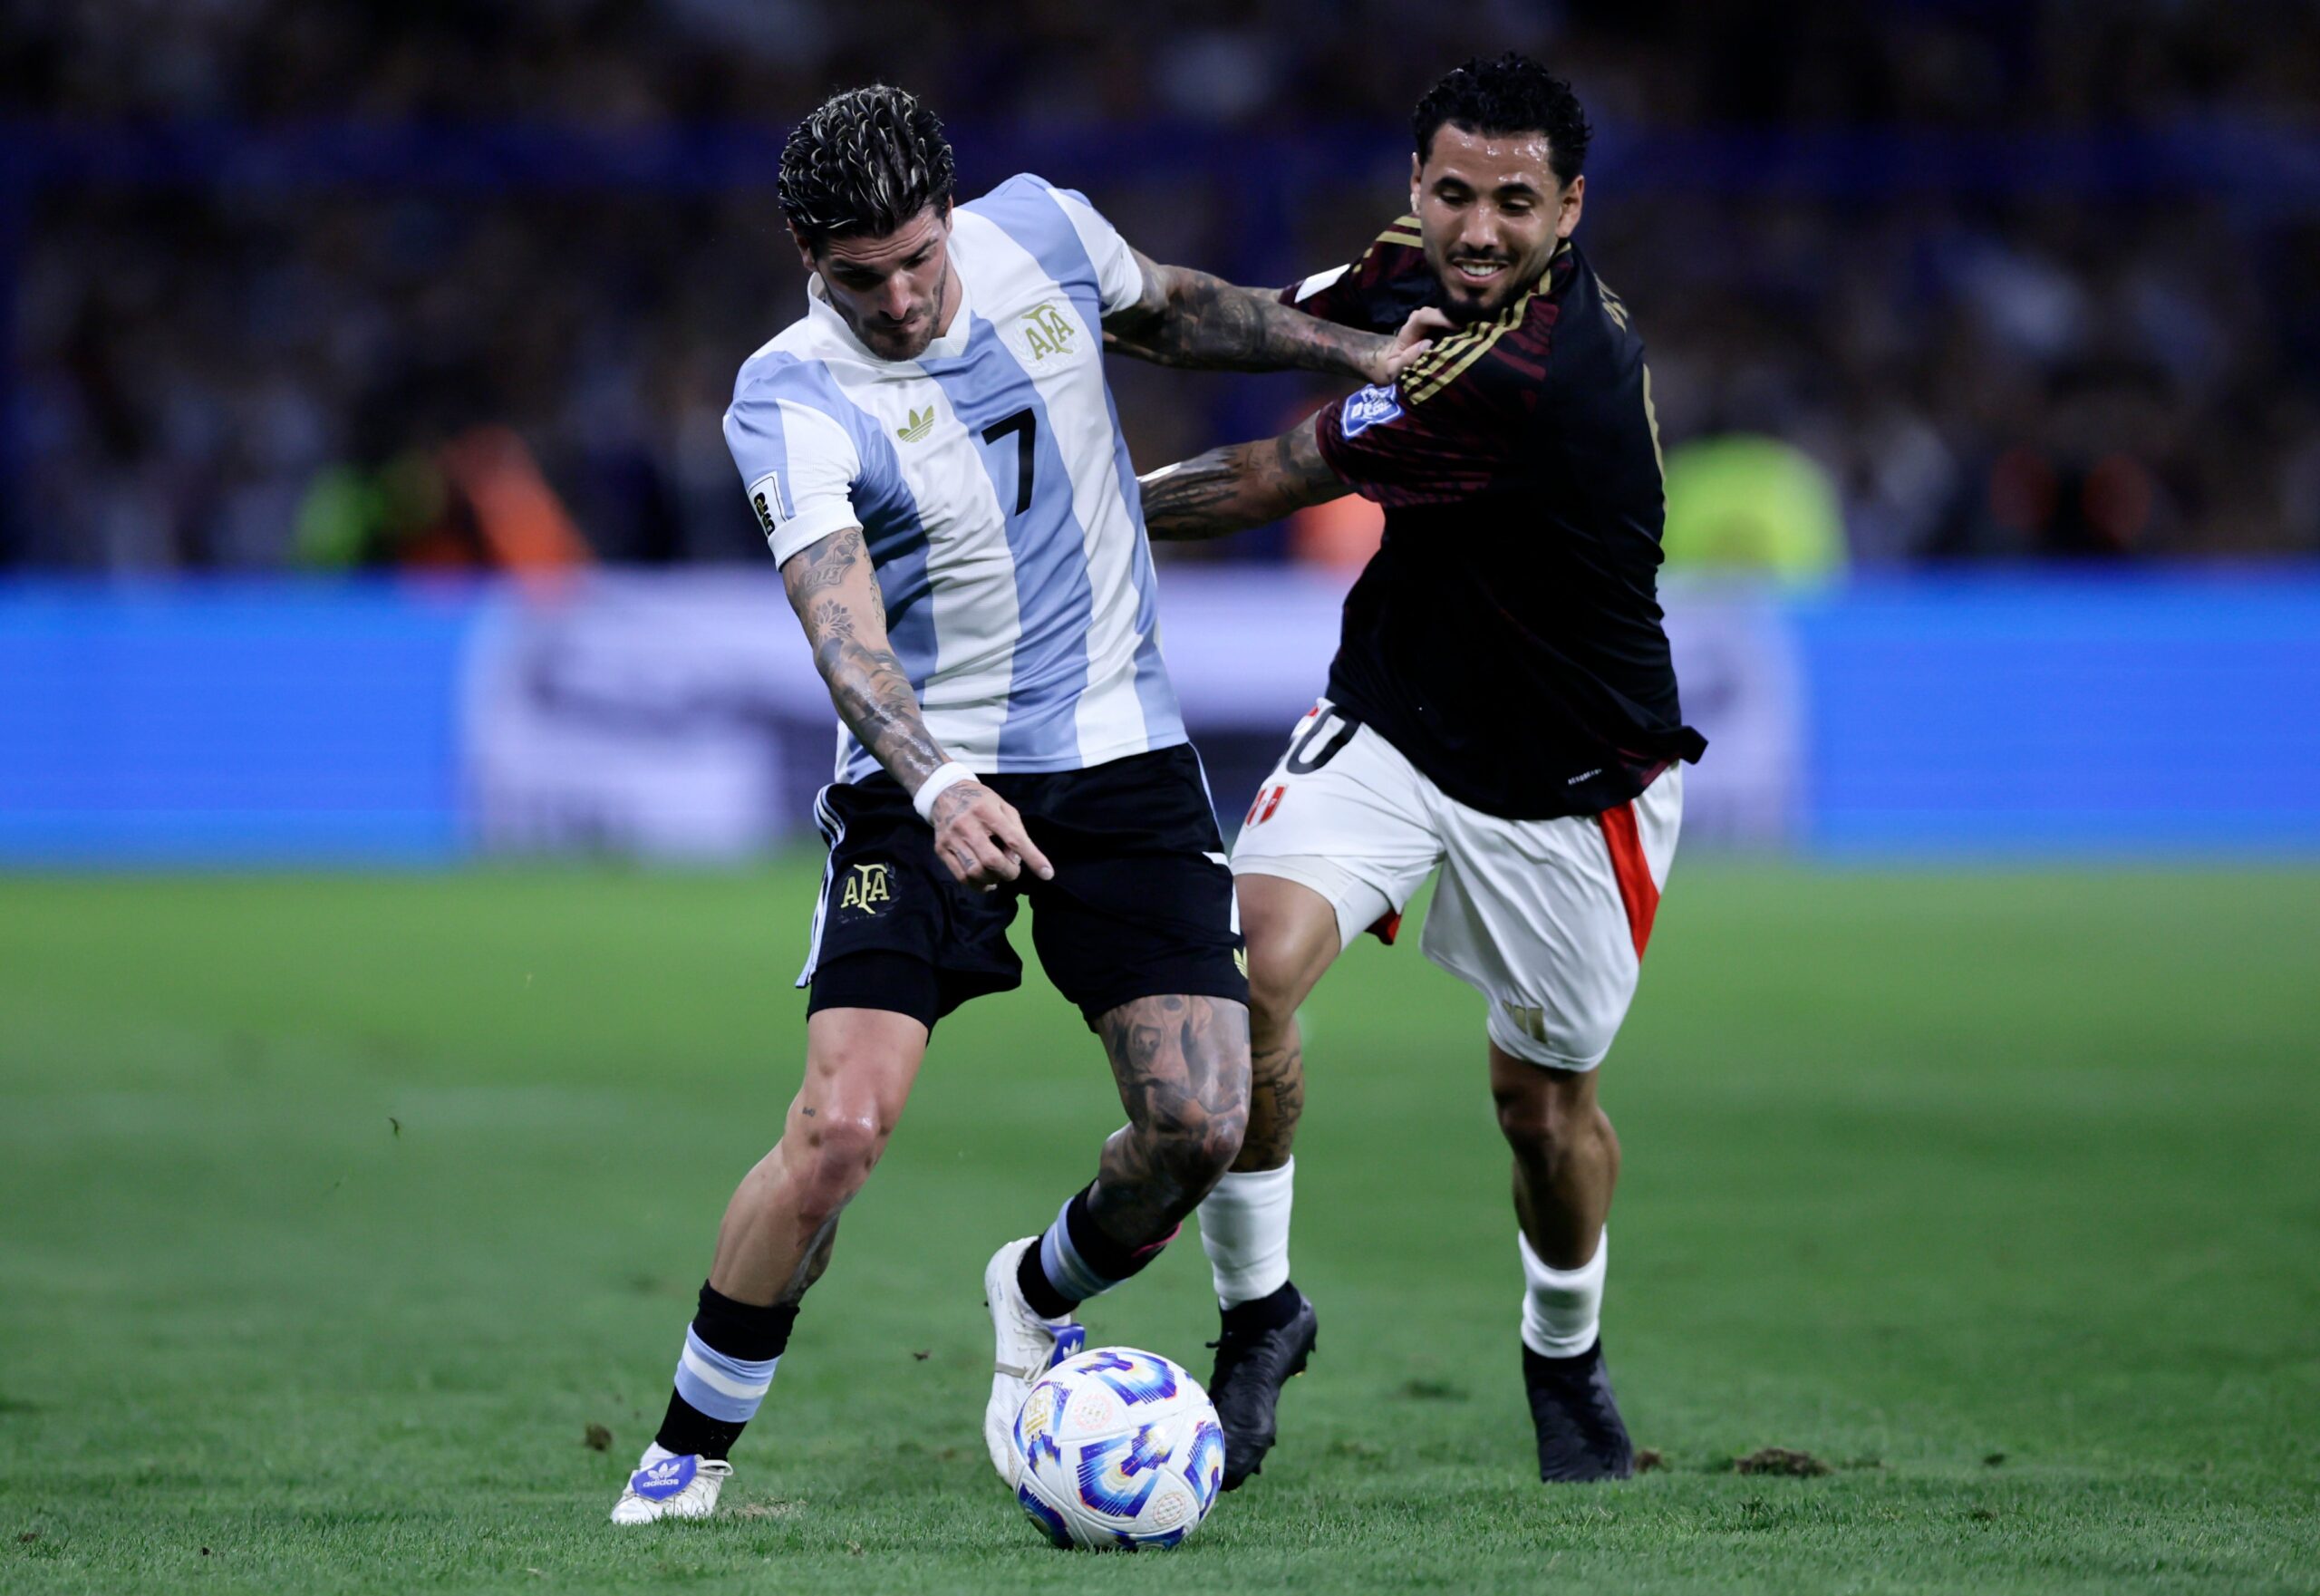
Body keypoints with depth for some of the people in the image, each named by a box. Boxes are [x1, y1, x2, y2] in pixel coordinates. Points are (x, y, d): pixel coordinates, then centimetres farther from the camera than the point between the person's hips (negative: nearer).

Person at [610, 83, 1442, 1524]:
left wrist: (1358, 353, 14)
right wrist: (939, 787, -48)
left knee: (1198, 1125, -8)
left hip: (1123, 756, 4)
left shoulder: (1041, 234, -3)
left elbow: (1179, 312, 21)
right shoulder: (790, 403, -17)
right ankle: (687, 1454, -1)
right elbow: (843, 628, -32)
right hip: (925, 779, -4)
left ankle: (1044, 1295, 27)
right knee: (842, 1124, -19)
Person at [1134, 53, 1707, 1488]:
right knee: (1254, 967, -20)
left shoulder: (1542, 378, -33)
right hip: (1390, 724, 5)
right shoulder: (1421, 267, -8)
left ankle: (1566, 1353, 42)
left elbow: (1278, 483, -24)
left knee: (1547, 1102, 11)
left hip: (1564, 786, -5)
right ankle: (1257, 1308, -2)